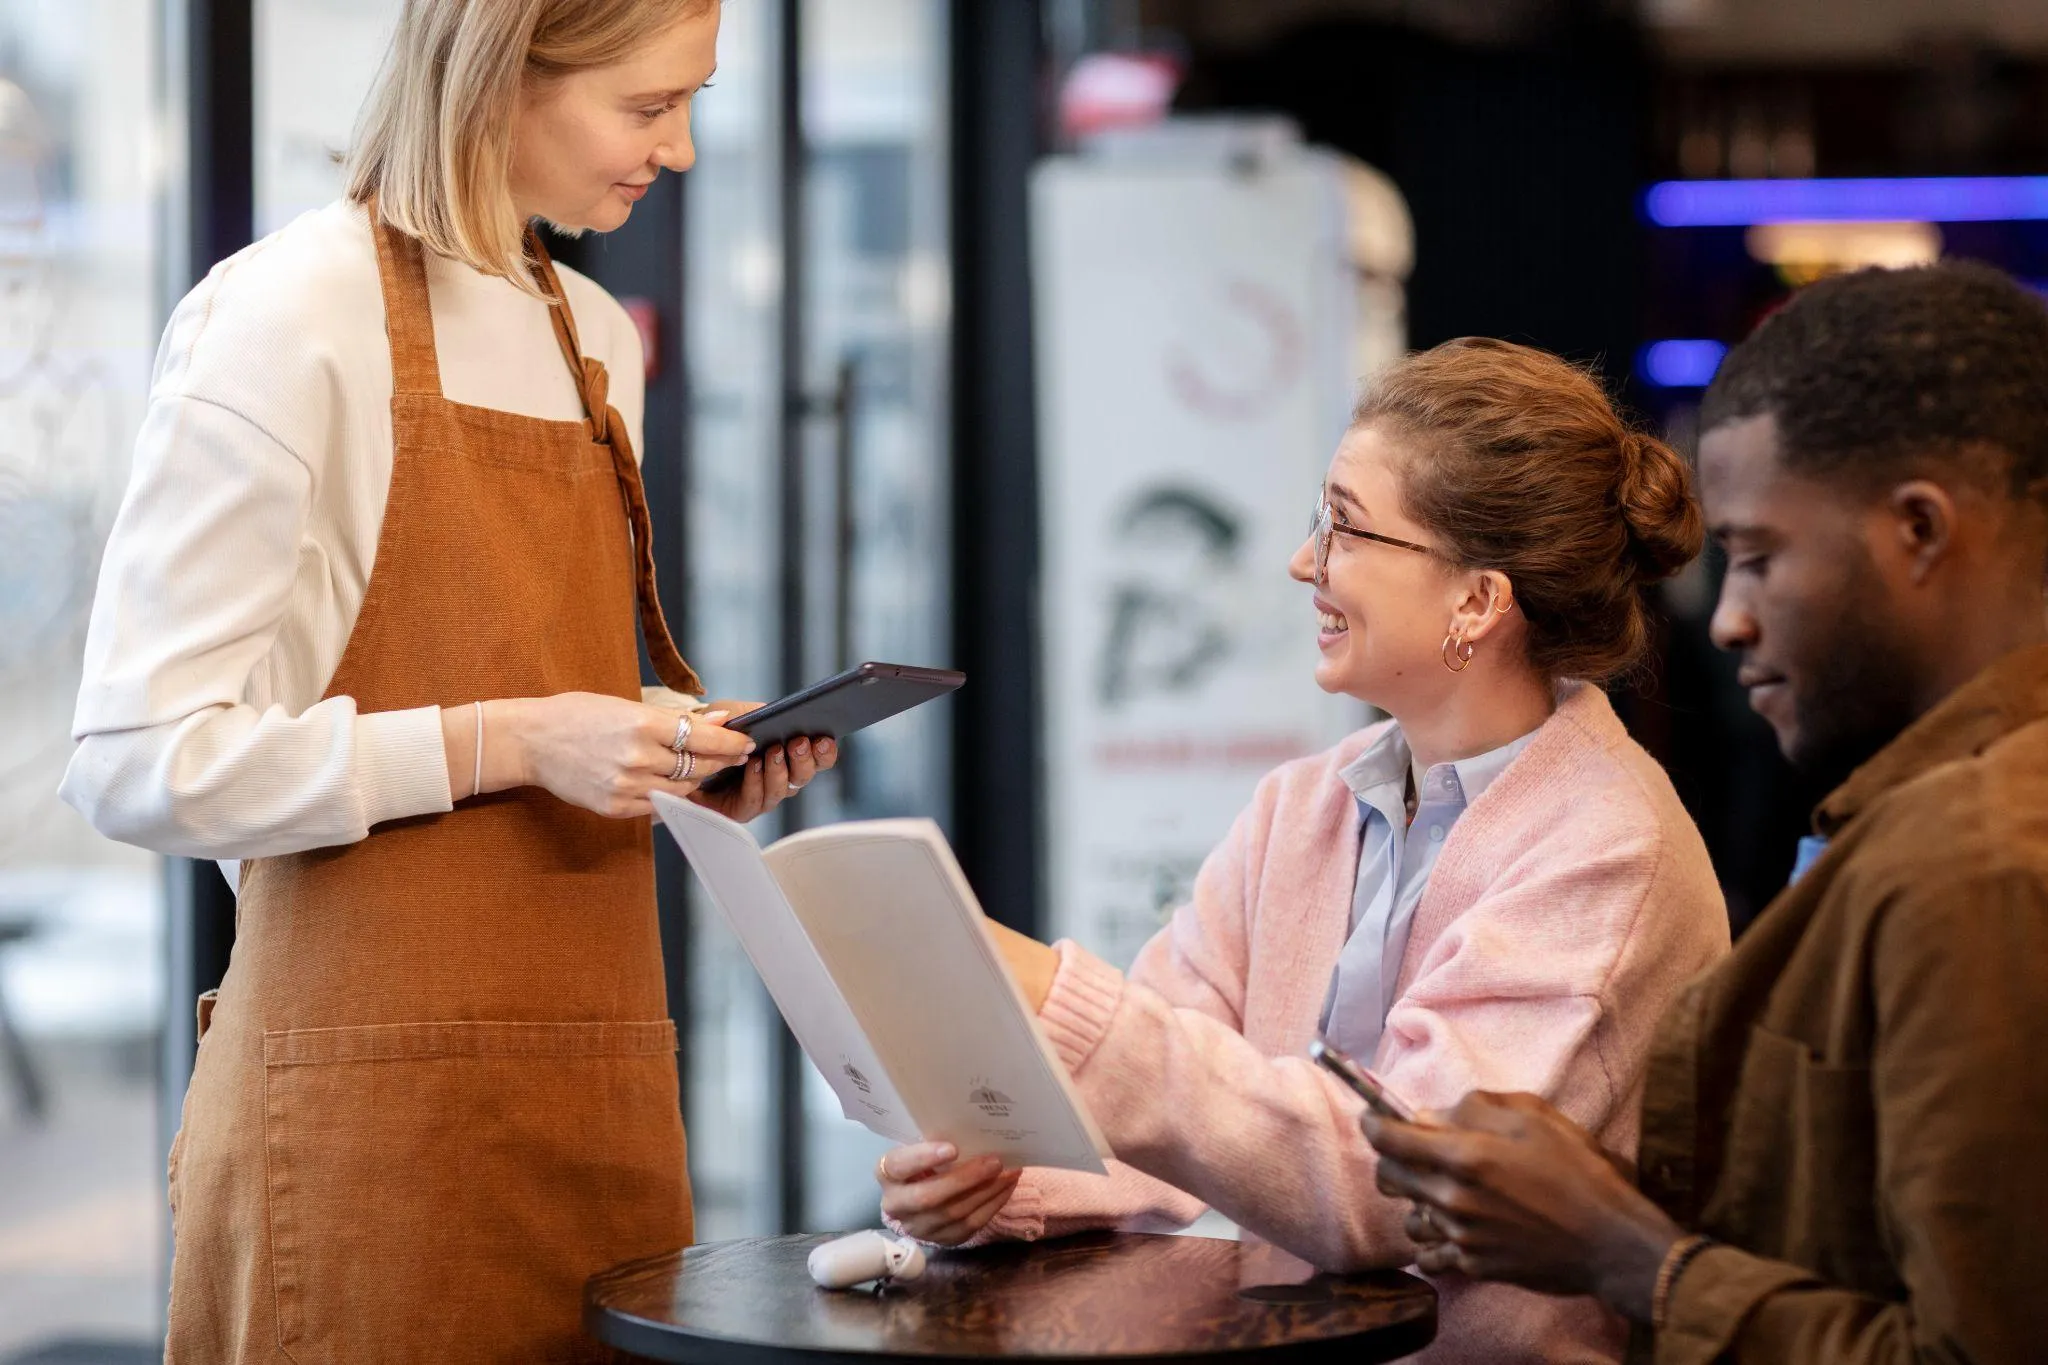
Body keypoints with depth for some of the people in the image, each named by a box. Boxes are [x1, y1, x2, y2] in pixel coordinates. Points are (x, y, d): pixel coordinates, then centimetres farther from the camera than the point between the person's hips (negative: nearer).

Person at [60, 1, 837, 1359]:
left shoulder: (598, 338, 15)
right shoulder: (291, 316, -10)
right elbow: (142, 761, -15)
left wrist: (686, 757, 4)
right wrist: (510, 742, -18)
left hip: (598, 1090, 7)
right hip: (377, 1089, -7)